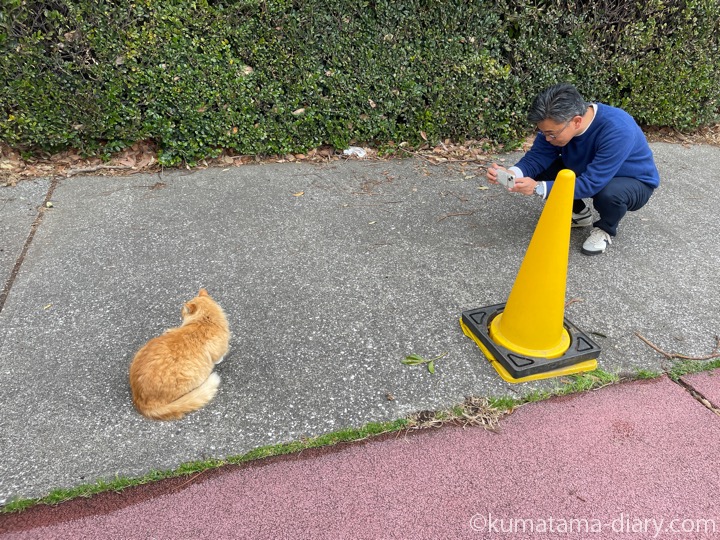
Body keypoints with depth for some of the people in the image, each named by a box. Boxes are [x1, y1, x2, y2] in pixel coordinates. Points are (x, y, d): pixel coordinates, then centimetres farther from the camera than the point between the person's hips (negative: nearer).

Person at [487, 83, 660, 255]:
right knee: (541, 171, -14)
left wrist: (538, 188, -46)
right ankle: (579, 213, 10)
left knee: (608, 193, -39)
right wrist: (512, 173, -41)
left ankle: (606, 229, -3)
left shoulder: (617, 130, -38)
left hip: (635, 183, -5)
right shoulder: (557, 122, -20)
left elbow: (591, 184, -40)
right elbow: (537, 157, -19)